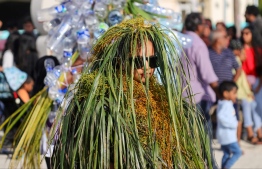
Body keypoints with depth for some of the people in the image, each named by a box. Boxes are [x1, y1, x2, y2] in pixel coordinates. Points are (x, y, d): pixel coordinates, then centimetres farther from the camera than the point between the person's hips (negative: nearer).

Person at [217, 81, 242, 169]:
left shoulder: (224, 104, 14)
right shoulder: (226, 105, -19)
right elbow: (220, 116, -35)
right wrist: (233, 124, -29)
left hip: (224, 135, 10)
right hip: (227, 135, -10)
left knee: (227, 153, 16)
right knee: (237, 152, -6)